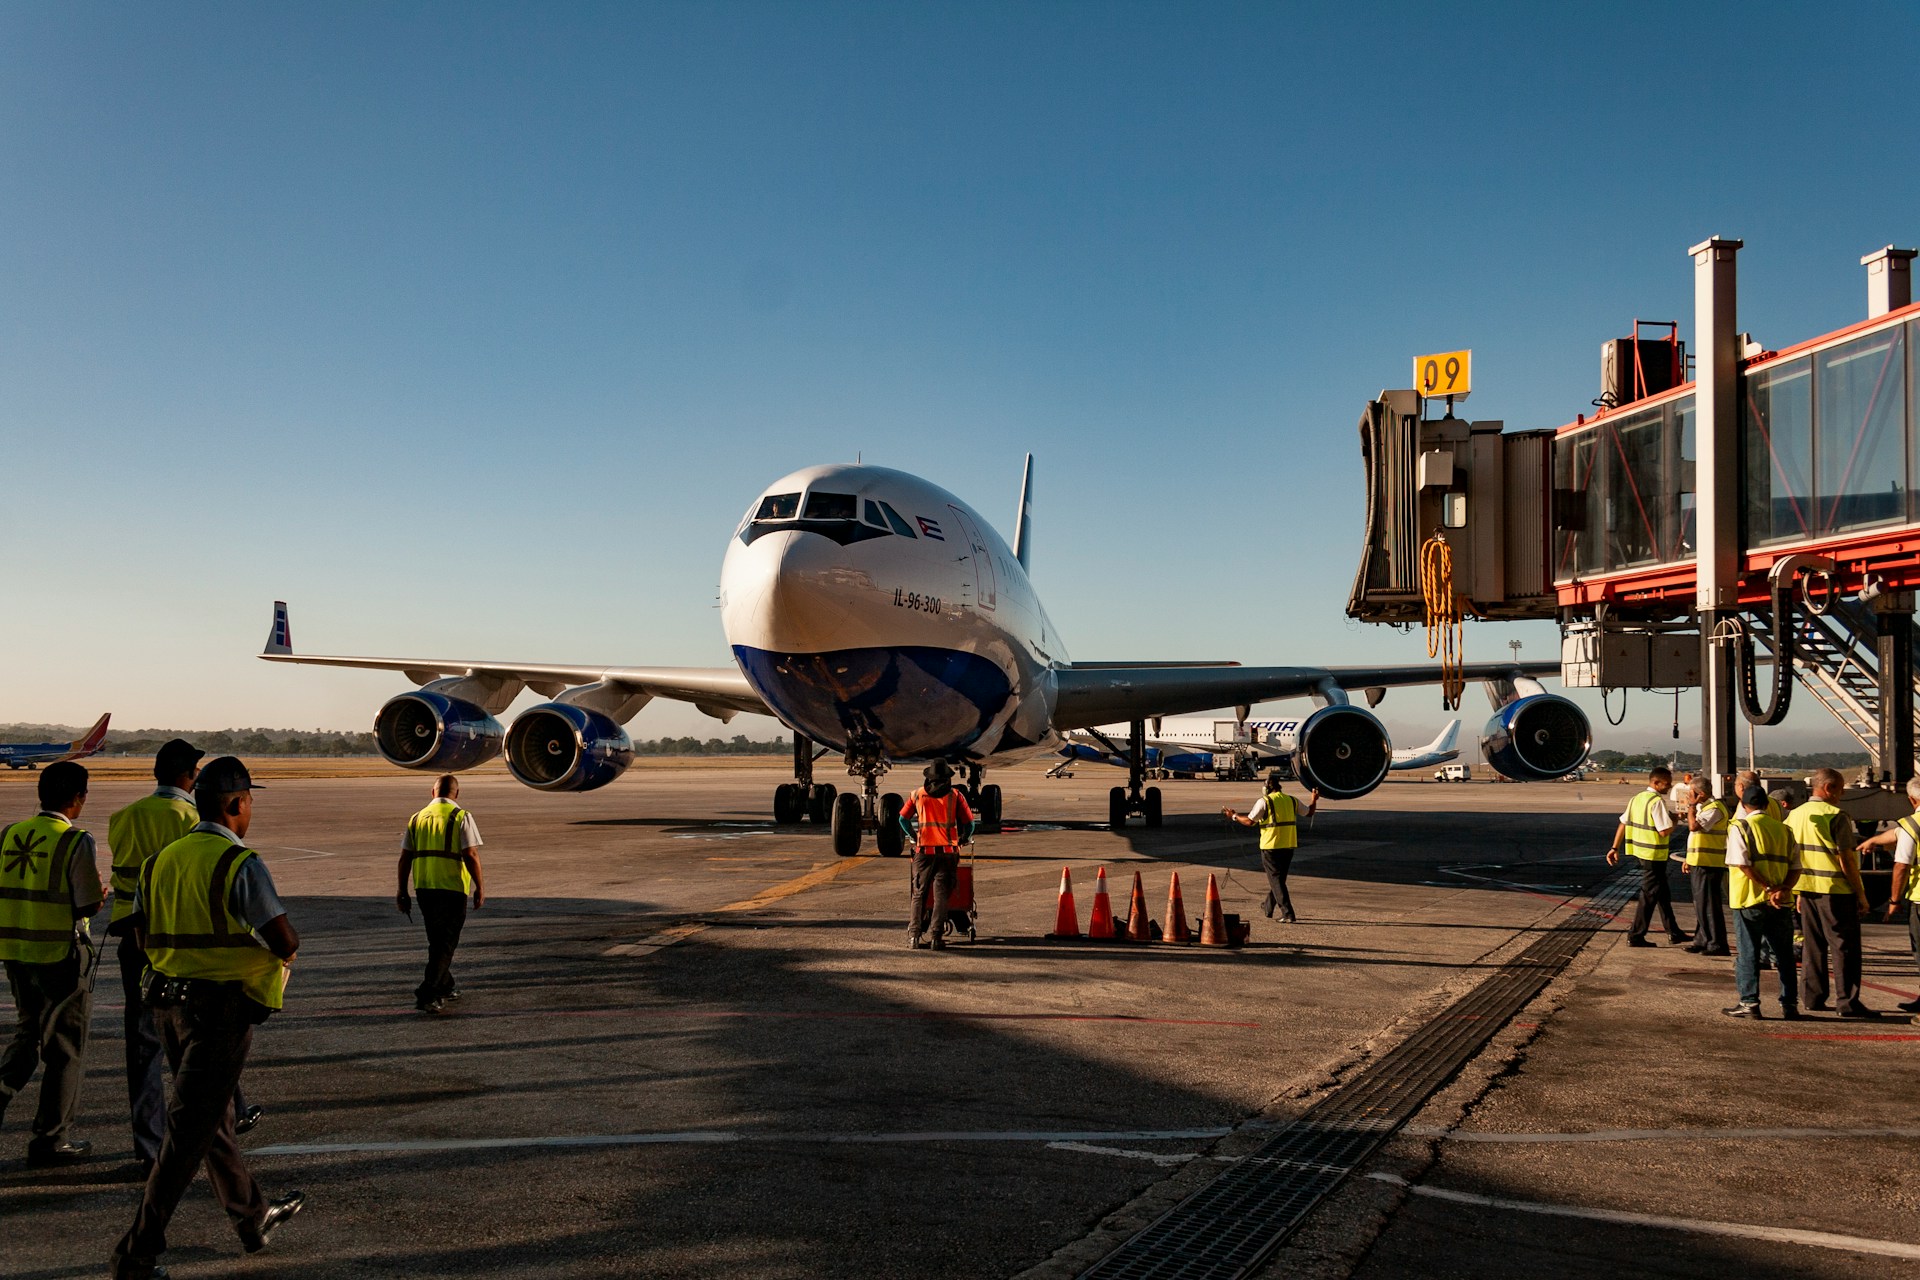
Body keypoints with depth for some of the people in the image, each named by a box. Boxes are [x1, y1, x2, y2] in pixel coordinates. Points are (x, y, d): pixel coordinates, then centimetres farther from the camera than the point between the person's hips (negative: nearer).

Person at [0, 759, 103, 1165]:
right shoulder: (75, 842, -14)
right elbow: (88, 905, -16)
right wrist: (100, 895, 5)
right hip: (62, 954, -6)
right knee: (65, 1049, 8)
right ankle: (49, 1140, 14)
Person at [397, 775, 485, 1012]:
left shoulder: (417, 818, 9)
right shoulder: (461, 817, -6)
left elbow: (405, 859, 9)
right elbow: (471, 856, -13)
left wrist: (402, 891, 14)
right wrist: (480, 888, -6)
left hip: (423, 888, 5)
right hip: (452, 888, -5)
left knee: (437, 940, 20)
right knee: (446, 942, 0)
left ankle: (446, 987, 31)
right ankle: (428, 993, -11)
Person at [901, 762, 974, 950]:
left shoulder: (918, 794, 8)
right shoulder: (955, 795, 3)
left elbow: (903, 818, 15)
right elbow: (969, 822, 2)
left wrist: (914, 836, 31)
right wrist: (965, 838, 22)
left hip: (924, 851, 1)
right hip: (948, 851, -1)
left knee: (919, 894, 10)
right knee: (941, 895, 2)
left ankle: (914, 934, 3)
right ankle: (936, 936, -5)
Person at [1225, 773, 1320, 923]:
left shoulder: (1264, 801, -11)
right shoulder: (1291, 800, 7)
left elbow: (1249, 821, -12)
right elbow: (1309, 812, 19)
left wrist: (1234, 816, 4)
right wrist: (1314, 799, 38)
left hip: (1271, 846, -6)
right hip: (1289, 846, 6)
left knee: (1276, 880, -3)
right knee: (1279, 878, 20)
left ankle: (1288, 914, -12)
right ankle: (1268, 908, 37)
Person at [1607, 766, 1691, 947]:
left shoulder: (1637, 798, 9)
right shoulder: (1657, 802, -18)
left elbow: (1623, 823, 10)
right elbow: (1664, 831, -23)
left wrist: (1615, 847, 12)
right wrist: (1675, 820, -4)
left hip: (1641, 851, 9)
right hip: (1654, 854, -9)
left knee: (1663, 893, 19)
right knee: (1649, 896, -1)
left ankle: (1673, 932, 28)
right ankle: (1635, 936, 3)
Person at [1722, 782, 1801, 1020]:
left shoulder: (1740, 828, -3)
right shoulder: (1784, 829, 11)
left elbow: (1742, 864, -15)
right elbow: (1796, 866, 2)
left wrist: (1768, 888, -14)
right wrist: (1783, 889, -10)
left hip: (1750, 901, -4)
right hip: (1781, 903, 4)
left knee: (1748, 953, 2)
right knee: (1784, 955, 11)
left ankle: (1749, 1003, 3)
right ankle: (1789, 1004, 15)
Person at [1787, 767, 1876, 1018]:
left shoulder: (1795, 815, 10)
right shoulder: (1836, 817, -13)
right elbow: (1846, 860, -15)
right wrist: (1861, 893, -7)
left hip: (1808, 889, 7)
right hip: (1836, 890, -7)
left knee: (1812, 945, 14)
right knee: (1845, 946, -1)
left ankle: (1811, 997, 17)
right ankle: (1848, 1002, -1)